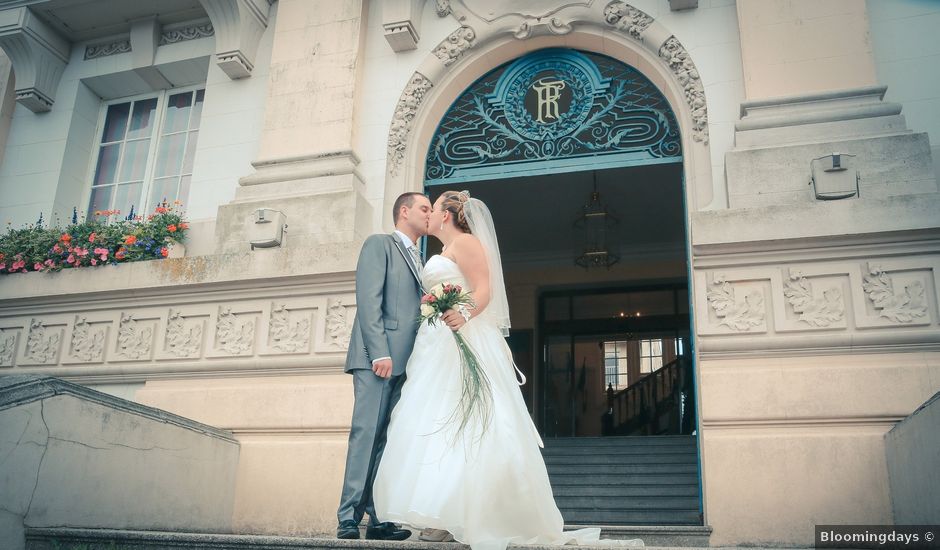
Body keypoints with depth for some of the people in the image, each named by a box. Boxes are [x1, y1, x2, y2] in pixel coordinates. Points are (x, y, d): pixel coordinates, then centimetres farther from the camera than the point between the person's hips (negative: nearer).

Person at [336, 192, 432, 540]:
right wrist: (379, 352, -18)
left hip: (405, 362, 7)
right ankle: (348, 517, -7)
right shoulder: (379, 244, 4)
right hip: (377, 357, -7)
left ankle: (378, 517, 4)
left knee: (389, 440, 3)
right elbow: (368, 300, -8)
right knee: (367, 433, -10)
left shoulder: (419, 261, 26)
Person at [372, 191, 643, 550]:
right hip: (439, 349, 9)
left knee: (462, 427, -14)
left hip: (464, 345, -9)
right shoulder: (441, 254, 26)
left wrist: (464, 316, -31)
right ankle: (448, 519, -2)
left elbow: (484, 291, -14)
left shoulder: (465, 241, -1)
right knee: (436, 427, 0)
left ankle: (470, 518, -15)